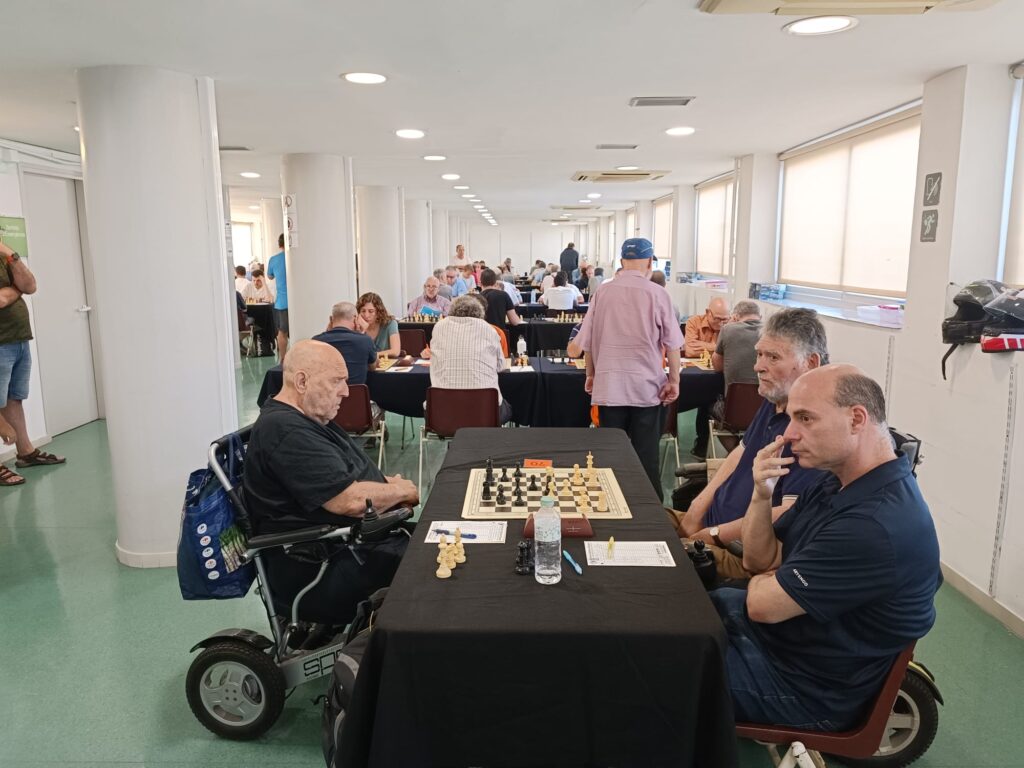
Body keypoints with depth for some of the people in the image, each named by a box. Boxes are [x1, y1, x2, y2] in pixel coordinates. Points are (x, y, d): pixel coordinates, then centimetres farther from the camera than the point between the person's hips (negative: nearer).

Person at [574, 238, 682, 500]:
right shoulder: (657, 294, -6)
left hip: (609, 387, 2)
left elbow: (587, 341, 7)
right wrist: (674, 380, 4)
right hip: (647, 386, -2)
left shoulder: (603, 293, 1)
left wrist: (591, 375, 19)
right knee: (646, 453, 6)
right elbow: (671, 342, -5)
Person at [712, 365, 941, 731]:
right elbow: (759, 561, 2)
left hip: (806, 686, -8)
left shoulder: (878, 525, -33)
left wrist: (762, 581, -4)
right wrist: (762, 494, -16)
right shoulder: (839, 482, -1)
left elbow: (763, 604, -27)